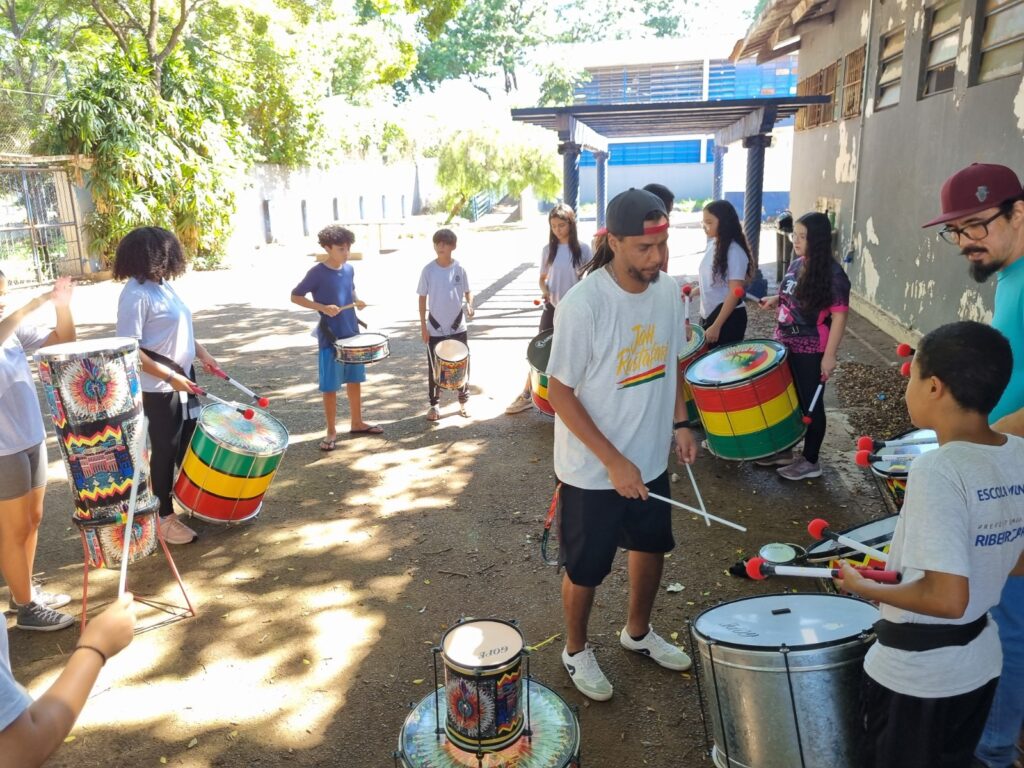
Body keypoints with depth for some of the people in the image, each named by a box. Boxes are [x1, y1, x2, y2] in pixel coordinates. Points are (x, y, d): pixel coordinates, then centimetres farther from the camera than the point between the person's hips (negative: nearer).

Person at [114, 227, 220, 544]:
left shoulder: (165, 285, 7)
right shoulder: (136, 294, -20)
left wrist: (202, 353, 6)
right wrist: (170, 377, -24)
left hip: (184, 379, 8)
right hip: (159, 388, -8)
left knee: (189, 446, 20)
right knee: (165, 452, 5)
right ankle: (165, 517, 20)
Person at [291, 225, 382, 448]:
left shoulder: (349, 269, 5)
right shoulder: (317, 273, -13)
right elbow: (295, 296, -9)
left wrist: (357, 301, -1)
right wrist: (323, 307, -20)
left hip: (352, 333, 6)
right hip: (330, 337, -6)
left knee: (355, 380, 15)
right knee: (330, 386, 2)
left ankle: (357, 423, 30)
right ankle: (331, 431, 14)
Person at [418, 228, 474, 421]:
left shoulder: (459, 268, -4)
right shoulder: (428, 270, -6)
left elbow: (467, 292, 7)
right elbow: (422, 298, 0)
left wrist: (469, 305, -16)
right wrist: (423, 326, -4)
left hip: (458, 327, 1)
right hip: (435, 329, -1)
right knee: (434, 368, 6)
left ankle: (464, 401, 27)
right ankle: (434, 404, 19)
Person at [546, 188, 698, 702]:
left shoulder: (668, 292, -4)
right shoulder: (582, 305, -24)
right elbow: (559, 392, -19)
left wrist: (680, 423, 0)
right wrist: (614, 461, -22)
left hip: (652, 460, 6)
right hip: (592, 472, -6)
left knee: (652, 547, 24)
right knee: (586, 570, 11)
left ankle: (638, 632, 50)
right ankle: (576, 650, 39)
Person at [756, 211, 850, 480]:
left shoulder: (833, 274, -18)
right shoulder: (796, 264, 6)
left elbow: (839, 316, -18)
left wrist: (829, 355, -20)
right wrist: (775, 299, 0)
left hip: (811, 352, -8)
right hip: (785, 345, 8)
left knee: (810, 404, 5)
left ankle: (810, 461, 20)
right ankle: (784, 451, 33)